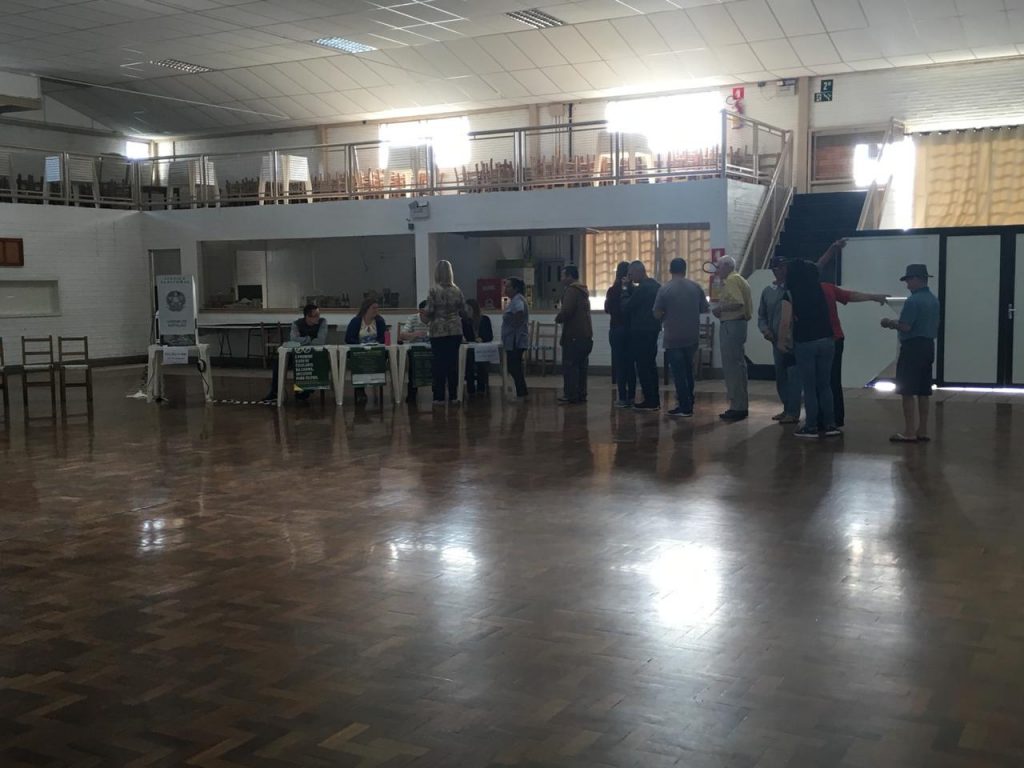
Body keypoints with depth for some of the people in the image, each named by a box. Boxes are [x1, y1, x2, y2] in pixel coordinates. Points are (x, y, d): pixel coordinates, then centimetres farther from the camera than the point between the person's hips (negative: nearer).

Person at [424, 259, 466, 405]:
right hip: (455, 331, 3)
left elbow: (429, 311, -11)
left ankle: (440, 397, 3)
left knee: (440, 364, 2)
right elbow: (463, 311, 4)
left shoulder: (434, 291, -9)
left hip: (439, 332, -3)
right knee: (453, 362, 8)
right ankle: (453, 396, 11)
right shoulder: (457, 290, 1)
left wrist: (425, 313, 11)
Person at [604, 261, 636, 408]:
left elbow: (608, 309, -3)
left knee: (619, 363, 1)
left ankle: (623, 398, -2)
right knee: (630, 363, 11)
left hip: (617, 330, -3)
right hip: (632, 330, 3)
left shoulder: (613, 290, -10)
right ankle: (631, 397, 12)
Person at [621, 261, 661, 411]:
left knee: (643, 367, -4)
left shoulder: (642, 288, -17)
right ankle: (655, 400, 19)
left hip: (641, 332, -9)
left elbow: (626, 307, -16)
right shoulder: (656, 285, 11)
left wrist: (625, 291, -1)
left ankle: (649, 401, -3)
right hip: (653, 329, 9)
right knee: (651, 365, 15)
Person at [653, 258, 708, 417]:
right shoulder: (696, 287, 1)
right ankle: (688, 403, 25)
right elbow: (704, 308, 8)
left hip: (673, 338, -4)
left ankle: (684, 407, 2)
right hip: (692, 336, 4)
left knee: (678, 372, 2)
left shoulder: (664, 289, -10)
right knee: (688, 370, 19)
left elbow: (657, 314, -8)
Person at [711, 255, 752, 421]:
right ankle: (740, 406, 19)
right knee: (738, 365, 14)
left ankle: (737, 407, -9)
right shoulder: (738, 279, 20)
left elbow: (738, 303, -25)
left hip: (731, 325, -11)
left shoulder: (732, 280, -12)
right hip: (737, 324, 11)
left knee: (732, 366, -9)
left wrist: (720, 308, -13)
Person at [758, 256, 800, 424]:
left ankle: (793, 412, -5)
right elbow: (761, 315, 16)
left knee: (793, 376, -8)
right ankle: (787, 409, 27)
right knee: (780, 377, 14)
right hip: (777, 340, 7)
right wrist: (765, 329, -2)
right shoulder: (767, 291, 12)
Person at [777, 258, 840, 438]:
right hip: (826, 340, 4)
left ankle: (811, 426, 7)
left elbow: (786, 322, -10)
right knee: (824, 384, 13)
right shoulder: (818, 288, 8)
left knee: (809, 386, 3)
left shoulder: (790, 293, -6)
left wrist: (781, 341, 4)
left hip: (805, 343, -4)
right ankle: (830, 424, 13)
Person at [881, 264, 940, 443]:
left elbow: (905, 327, -22)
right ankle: (922, 431, 15)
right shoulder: (934, 300, 13)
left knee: (908, 392, -4)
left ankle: (909, 432, -4)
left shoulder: (913, 301, -16)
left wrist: (891, 323, -2)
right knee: (923, 392, 11)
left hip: (913, 348, -9)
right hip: (928, 347, 9)